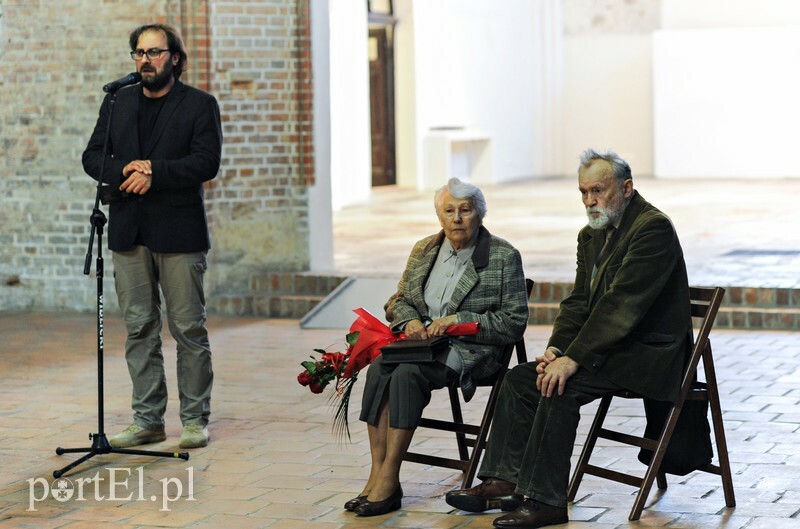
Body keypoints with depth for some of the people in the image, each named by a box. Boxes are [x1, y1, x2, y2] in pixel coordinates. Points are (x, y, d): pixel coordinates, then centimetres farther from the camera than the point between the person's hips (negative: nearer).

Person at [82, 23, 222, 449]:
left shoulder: (200, 105, 1)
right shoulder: (117, 102, 15)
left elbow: (206, 162, -9)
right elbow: (93, 156, 10)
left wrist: (154, 173, -16)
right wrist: (123, 172, -10)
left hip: (178, 232, -4)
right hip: (129, 233, 4)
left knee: (189, 329, -1)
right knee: (139, 329, 6)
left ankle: (195, 420, 7)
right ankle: (147, 420, 12)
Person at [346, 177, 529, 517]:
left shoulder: (504, 257, -2)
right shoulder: (424, 251, 14)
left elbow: (514, 323, -6)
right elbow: (398, 301, 21)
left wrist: (459, 320, -15)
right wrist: (410, 320, -3)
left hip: (470, 352, -5)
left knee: (407, 372, -32)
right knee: (378, 368, -28)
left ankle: (389, 479, -29)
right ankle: (377, 473, -30)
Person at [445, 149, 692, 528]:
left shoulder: (652, 227, -17)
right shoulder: (591, 235, 13)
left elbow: (621, 304, -24)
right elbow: (578, 301, 12)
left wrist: (574, 359, -26)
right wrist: (556, 349, -7)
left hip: (648, 353, -9)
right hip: (607, 347, 9)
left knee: (561, 388, -26)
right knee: (521, 378, -3)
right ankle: (503, 482, -3)